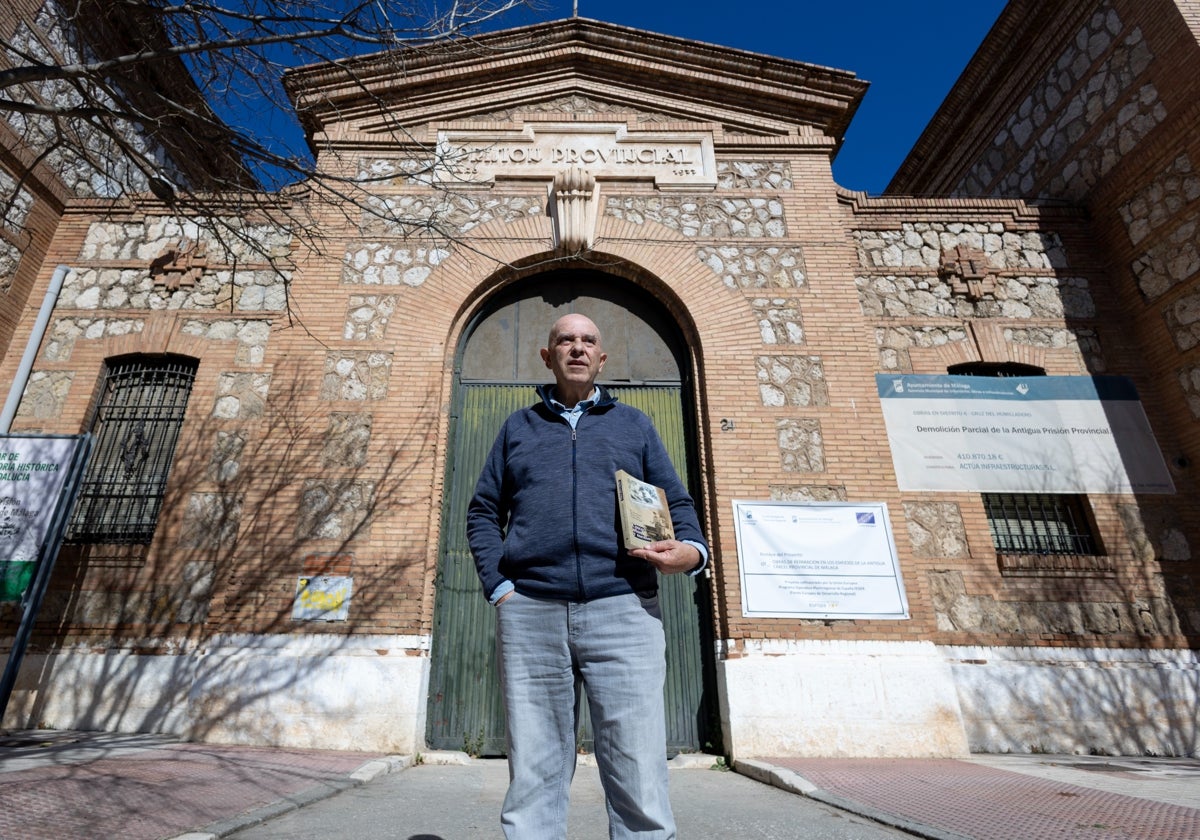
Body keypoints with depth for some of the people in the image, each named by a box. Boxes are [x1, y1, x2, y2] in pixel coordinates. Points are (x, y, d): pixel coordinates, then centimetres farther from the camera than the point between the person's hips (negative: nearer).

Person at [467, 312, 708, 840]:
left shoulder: (634, 424, 18)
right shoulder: (518, 427, 20)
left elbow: (678, 503, 15)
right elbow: (483, 512, 15)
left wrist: (691, 550, -7)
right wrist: (497, 584, 0)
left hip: (623, 609, 0)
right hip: (529, 611, 1)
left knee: (640, 781, -2)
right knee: (533, 780, 6)